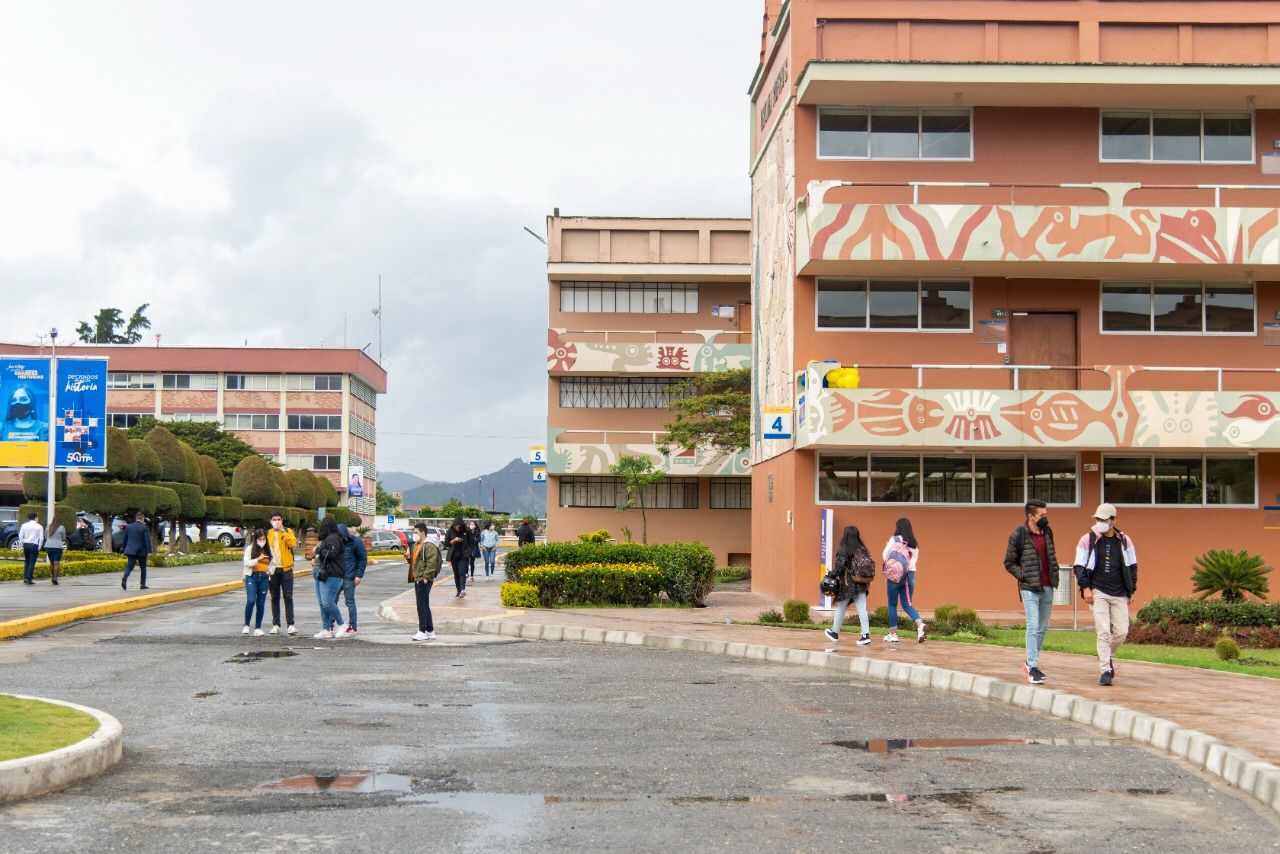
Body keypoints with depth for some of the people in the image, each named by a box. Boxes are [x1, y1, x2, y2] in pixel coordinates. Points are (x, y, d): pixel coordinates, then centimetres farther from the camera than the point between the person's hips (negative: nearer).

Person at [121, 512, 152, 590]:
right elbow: (147, 540, -12)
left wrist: (125, 549, 20)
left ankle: (124, 579, -29)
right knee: (143, 568, 12)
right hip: (141, 551, -2)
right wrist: (149, 551, -12)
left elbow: (125, 539, 11)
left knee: (129, 566, -2)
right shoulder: (144, 527, -8)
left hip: (131, 551, 2)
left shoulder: (128, 526, 6)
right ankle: (143, 584, 11)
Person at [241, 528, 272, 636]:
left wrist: (270, 570, 1)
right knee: (251, 601, -16)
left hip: (264, 577, 3)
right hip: (252, 576, -3)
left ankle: (258, 628, 10)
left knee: (261, 603, 3)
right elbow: (246, 563, -7)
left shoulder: (268, 549, 11)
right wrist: (258, 559, -20)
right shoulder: (250, 548, 1)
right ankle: (246, 625, 0)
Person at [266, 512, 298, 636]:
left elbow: (293, 543, -14)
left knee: (288, 597, -3)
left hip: (286, 569, -2)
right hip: (272, 569, 2)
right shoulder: (268, 533, 8)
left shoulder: (288, 532, 4)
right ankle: (275, 624, 10)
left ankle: (290, 624, -4)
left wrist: (283, 531, -16)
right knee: (275, 598, 6)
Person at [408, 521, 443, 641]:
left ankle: (423, 632, -4)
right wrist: (409, 557, 8)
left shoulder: (429, 546, -14)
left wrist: (426, 577, -23)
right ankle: (430, 631, 18)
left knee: (422, 605, -8)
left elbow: (431, 563, -21)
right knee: (424, 606, 13)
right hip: (417, 579, 10)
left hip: (424, 580, -10)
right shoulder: (416, 545, 18)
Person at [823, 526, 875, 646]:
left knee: (840, 609, 11)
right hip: (861, 585, 4)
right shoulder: (862, 550, 6)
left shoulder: (844, 550, -11)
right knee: (862, 609, 1)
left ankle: (835, 633, 24)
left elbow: (839, 567, -17)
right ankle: (866, 634, -8)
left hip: (847, 584, -4)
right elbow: (871, 563, 5)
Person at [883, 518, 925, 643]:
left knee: (892, 604, 7)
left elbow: (885, 556, -7)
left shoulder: (895, 539, -7)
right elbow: (915, 559, 10)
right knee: (907, 604, 10)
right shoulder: (914, 543, 8)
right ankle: (920, 625, -15)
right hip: (910, 574, 4)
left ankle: (893, 634, 9)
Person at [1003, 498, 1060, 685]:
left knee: (1043, 628, 10)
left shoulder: (1047, 532, 9)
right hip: (1030, 589, -6)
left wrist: (1055, 575, 7)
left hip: (1047, 588, 6)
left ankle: (1030, 662, 24)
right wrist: (1024, 577, -13)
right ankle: (1032, 669, -7)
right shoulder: (1018, 535, -9)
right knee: (1033, 627, -11)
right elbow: (1009, 563, -4)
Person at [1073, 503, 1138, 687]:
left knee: (1121, 632, 1)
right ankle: (1105, 671, -5)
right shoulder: (1088, 540, 0)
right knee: (1103, 632, -9)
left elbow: (1132, 566, 15)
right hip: (1098, 593, -3)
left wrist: (1131, 589, 10)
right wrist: (1085, 588, -8)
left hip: (1120, 594, 3)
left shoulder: (1125, 540, 7)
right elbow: (1079, 566, 2)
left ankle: (1108, 656, 29)